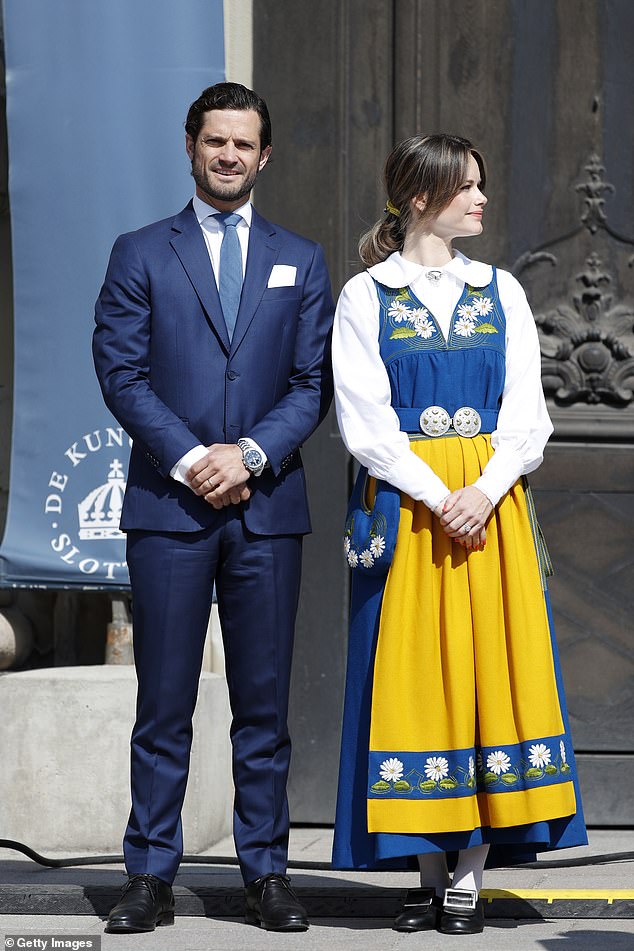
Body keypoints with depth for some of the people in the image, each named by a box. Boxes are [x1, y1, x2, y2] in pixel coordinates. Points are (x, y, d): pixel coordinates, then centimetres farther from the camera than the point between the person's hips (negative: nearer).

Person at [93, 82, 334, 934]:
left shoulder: (302, 261, 13)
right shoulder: (140, 255, 8)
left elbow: (313, 382, 6)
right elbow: (121, 373, 0)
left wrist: (251, 454, -9)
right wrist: (187, 459, -12)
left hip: (268, 507, 2)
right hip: (167, 505, -1)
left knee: (264, 701, 4)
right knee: (163, 703, 0)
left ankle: (266, 874, 9)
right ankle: (151, 878, 4)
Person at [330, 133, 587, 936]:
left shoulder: (501, 293, 10)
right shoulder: (365, 296, 3)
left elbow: (527, 412, 4)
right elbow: (363, 419, -5)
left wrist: (485, 491, -12)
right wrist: (436, 498, -15)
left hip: (491, 503, 2)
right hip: (403, 502, -2)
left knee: (492, 669, -2)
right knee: (414, 676, -2)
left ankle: (469, 876, 1)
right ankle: (430, 873, 5)